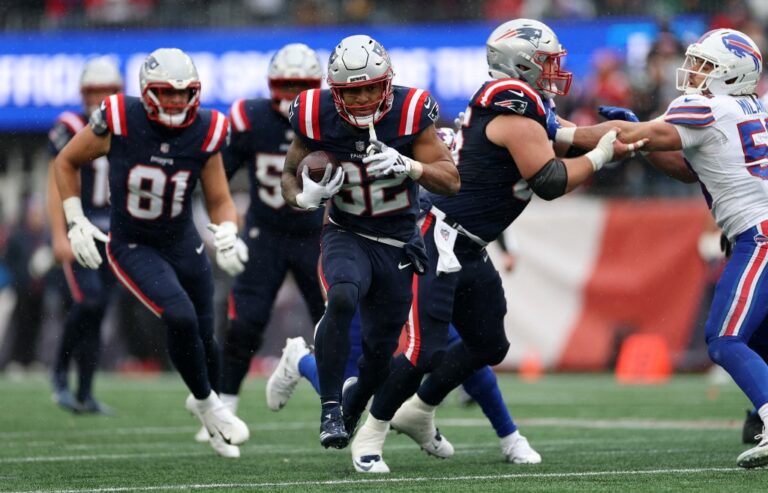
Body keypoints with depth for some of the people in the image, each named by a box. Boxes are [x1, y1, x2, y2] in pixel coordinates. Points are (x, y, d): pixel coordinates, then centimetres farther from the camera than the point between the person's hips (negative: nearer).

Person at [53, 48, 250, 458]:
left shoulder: (205, 132, -12)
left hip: (183, 244, 4)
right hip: (132, 248, -4)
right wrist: (76, 222, -10)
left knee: (203, 336, 11)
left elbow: (219, 199, -2)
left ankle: (207, 402, 43)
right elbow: (65, 163, -4)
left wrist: (226, 235, -22)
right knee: (180, 316, -24)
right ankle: (207, 403, -1)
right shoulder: (118, 121, -20)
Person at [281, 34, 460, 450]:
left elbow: (451, 181, -16)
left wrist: (407, 166, -35)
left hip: (399, 242, 1)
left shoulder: (410, 114, -17)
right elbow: (290, 175, 2)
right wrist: (304, 197, -22)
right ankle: (330, 408, -25)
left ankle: (353, 413, 37)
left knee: (381, 347, 9)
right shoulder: (318, 119, -14)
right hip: (346, 235, -1)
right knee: (342, 299, -33)